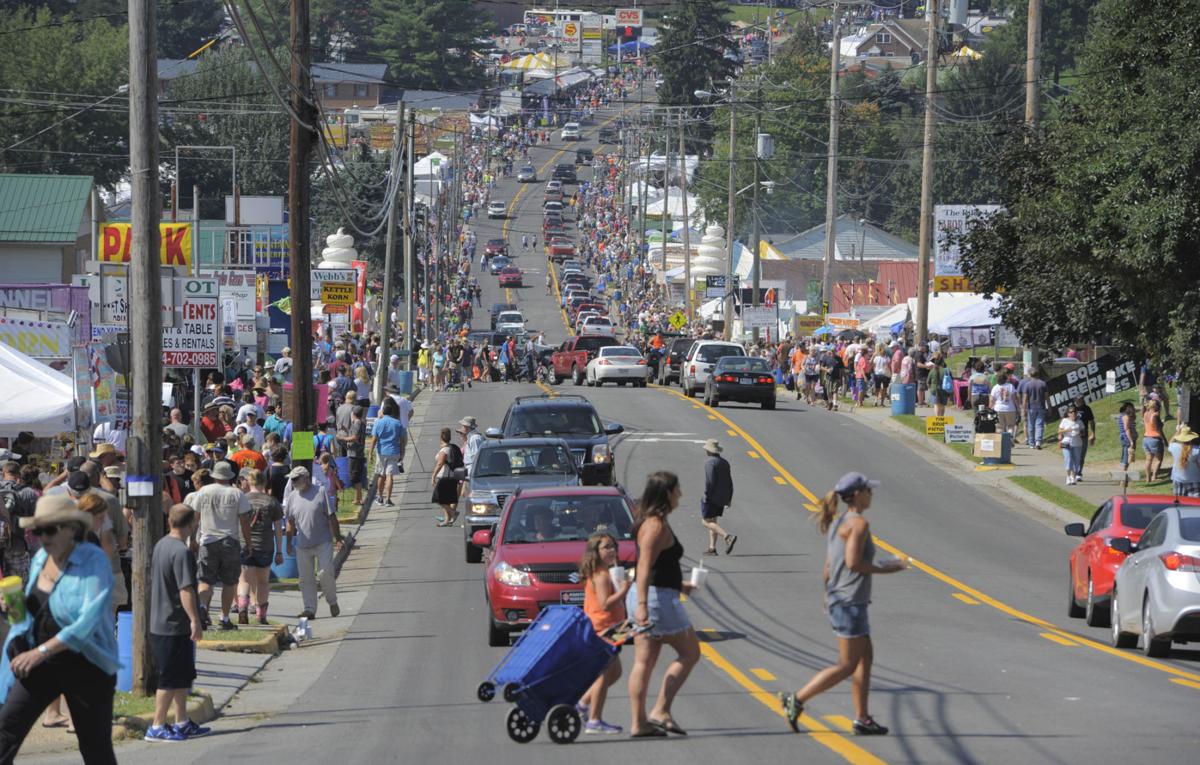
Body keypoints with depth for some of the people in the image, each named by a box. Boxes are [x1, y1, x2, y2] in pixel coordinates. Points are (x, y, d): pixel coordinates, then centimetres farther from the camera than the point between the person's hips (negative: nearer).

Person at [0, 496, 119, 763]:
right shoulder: (40, 559, 6)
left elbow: (89, 619, -25)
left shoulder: (94, 561, -15)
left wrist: (41, 651, -29)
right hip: (40, 662, 6)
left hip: (86, 667, -6)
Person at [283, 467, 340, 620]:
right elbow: (290, 522, 15)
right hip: (302, 545, 4)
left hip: (323, 542, -4)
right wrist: (289, 542, 15)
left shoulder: (320, 493, -4)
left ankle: (332, 602, 11)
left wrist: (338, 537, -4)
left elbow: (331, 517, -2)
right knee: (306, 578, 3)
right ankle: (310, 609, 8)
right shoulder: (292, 497, 7)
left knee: (326, 572, -11)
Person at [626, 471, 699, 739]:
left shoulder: (649, 523, 15)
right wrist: (642, 604, -31)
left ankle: (639, 723, 6)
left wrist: (679, 585, 32)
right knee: (690, 653, 0)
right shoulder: (657, 526, -16)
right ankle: (661, 711, -5)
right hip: (658, 598, -10)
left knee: (644, 662, 7)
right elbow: (644, 567, -25)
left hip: (646, 598, 10)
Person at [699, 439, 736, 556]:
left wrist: (706, 496, -16)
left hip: (712, 497, -8)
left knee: (707, 521, -5)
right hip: (722, 497, 8)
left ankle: (728, 537, -21)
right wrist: (729, 498, 17)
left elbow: (709, 481, -22)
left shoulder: (709, 462, -14)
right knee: (712, 521, 17)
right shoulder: (725, 462, 11)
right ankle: (712, 548, 13)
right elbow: (729, 482, 12)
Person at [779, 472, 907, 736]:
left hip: (838, 599, 10)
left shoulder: (837, 523, 12)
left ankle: (862, 718, 15)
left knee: (866, 657, 14)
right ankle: (797, 700, -4)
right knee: (847, 666, -3)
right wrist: (884, 569, -13)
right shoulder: (859, 523, -16)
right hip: (850, 603, -10)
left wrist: (828, 597, 23)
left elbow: (828, 567, 15)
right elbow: (853, 562, -25)